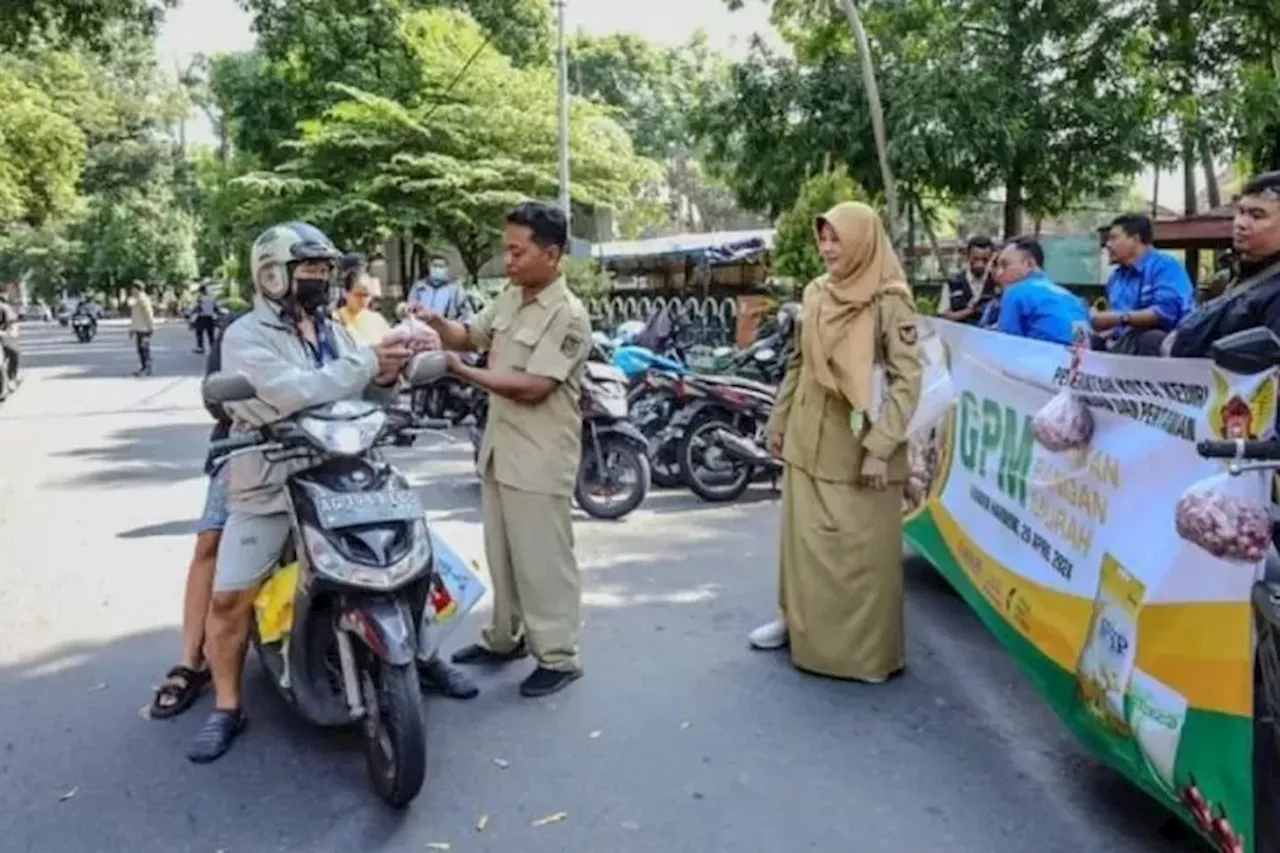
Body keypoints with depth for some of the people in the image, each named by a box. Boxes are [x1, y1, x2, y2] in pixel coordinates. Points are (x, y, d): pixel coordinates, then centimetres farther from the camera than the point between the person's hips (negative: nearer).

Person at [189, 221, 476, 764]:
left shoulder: (335, 333, 13)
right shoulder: (245, 337, -9)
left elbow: (367, 397, 11)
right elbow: (292, 393, -25)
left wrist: (388, 377, -12)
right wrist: (368, 362, -23)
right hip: (269, 489, -5)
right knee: (229, 597, -7)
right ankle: (227, 708, 13)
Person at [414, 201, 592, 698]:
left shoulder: (568, 316, -18)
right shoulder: (509, 299, 8)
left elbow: (533, 387, -24)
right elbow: (470, 337, 19)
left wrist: (461, 372, -23)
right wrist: (436, 323, -3)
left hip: (539, 459, -8)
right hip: (500, 448, 9)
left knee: (542, 560, -1)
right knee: (501, 553, 19)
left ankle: (558, 657, 12)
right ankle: (504, 638, 34)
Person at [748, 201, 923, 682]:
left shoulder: (890, 301, -11)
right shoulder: (815, 294, 7)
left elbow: (908, 379, -15)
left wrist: (880, 448, -20)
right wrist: (779, 422, 15)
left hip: (859, 445, -6)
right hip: (808, 440, 6)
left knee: (862, 547, 2)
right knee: (803, 536, 15)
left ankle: (869, 649, 16)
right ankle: (798, 621, 32)